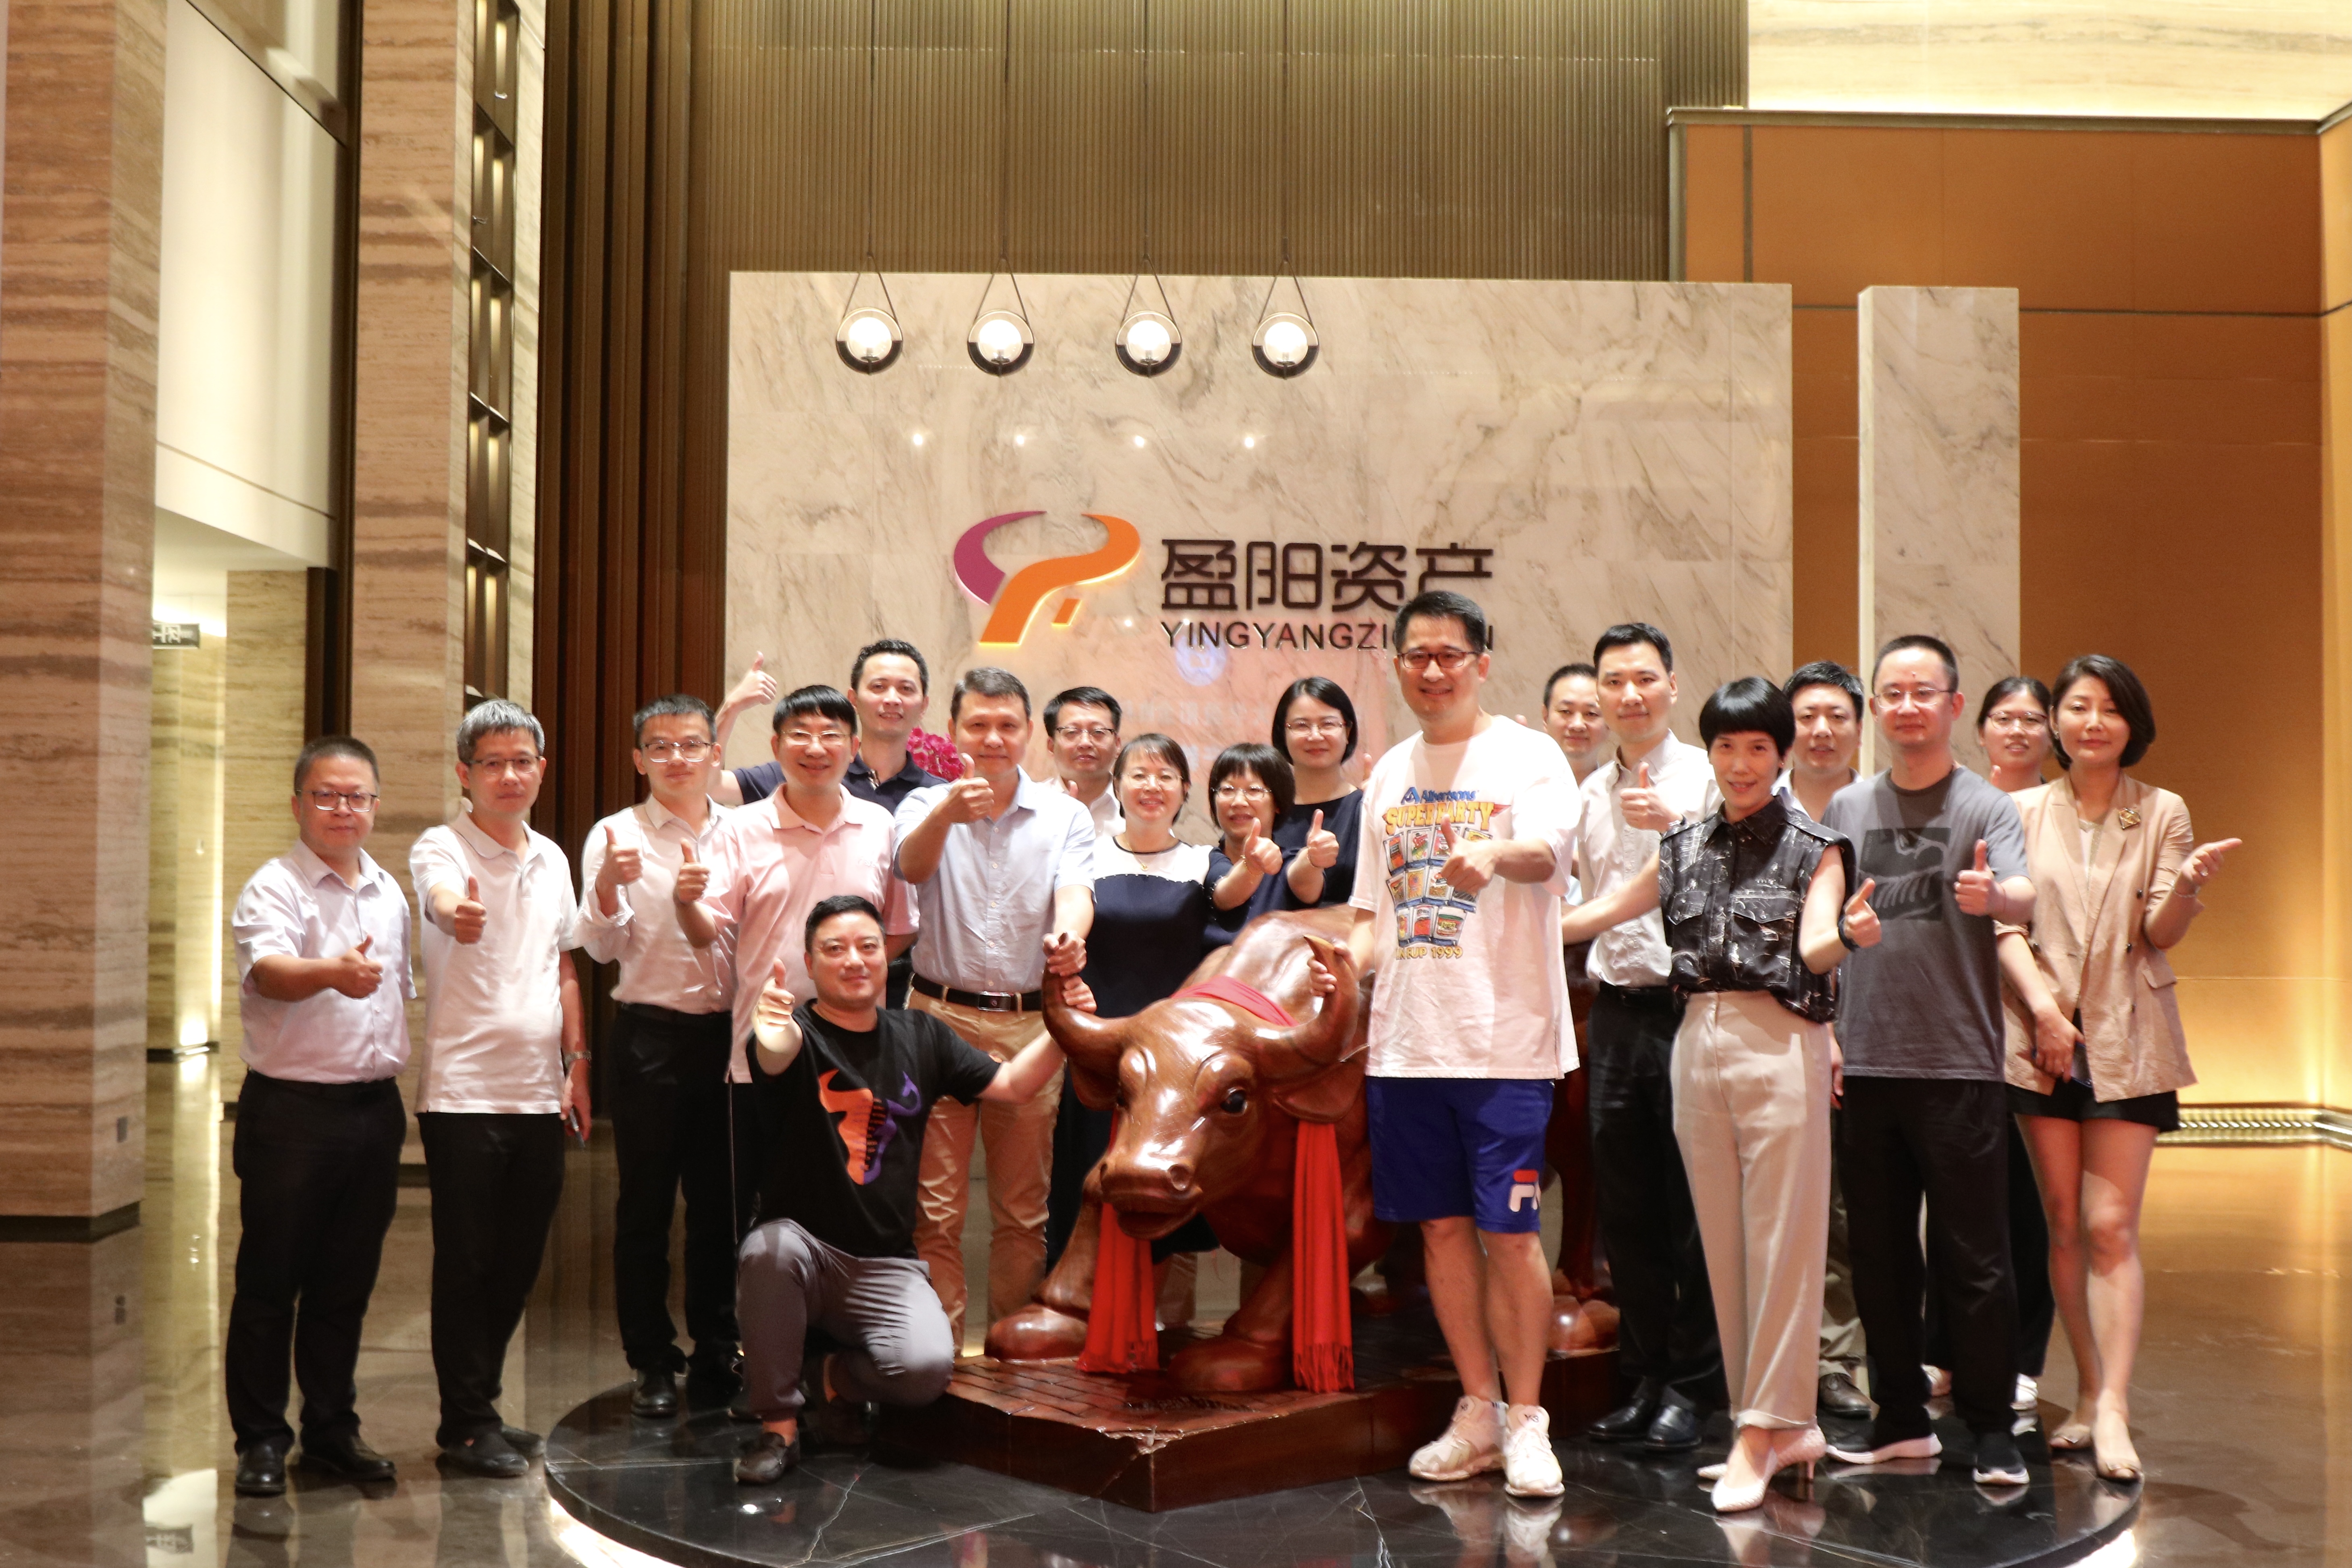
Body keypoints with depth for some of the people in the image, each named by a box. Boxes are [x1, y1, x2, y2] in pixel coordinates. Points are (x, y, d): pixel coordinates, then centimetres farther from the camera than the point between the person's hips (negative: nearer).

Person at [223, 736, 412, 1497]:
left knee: (347, 1282, 13)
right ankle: (260, 1439, 13)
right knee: (271, 1281, 3)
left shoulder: (390, 892, 12)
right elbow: (270, 971, -29)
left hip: (375, 1108, 6)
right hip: (292, 1111, -6)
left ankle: (332, 1429, 24)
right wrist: (334, 972, -49)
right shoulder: (275, 887, -9)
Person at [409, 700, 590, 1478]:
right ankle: (466, 1422, 11)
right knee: (466, 1262, 0)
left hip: (540, 1092, 6)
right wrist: (458, 913, -56)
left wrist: (577, 1063, 12)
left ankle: (479, 1403, 26)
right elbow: (442, 900, -33)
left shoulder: (552, 858, 12)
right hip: (463, 1089, -6)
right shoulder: (441, 849, -8)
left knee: (518, 1260, 12)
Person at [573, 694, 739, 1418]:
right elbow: (603, 946, -10)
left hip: (728, 1030, 3)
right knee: (646, 1201, 4)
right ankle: (652, 1363, 14)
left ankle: (716, 1352, 23)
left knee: (719, 1198, 10)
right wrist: (609, 885, -29)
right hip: (651, 1035, -3)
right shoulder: (617, 835, -1)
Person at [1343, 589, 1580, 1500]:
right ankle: (1478, 1413, 23)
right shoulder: (1390, 774, 14)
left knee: (1508, 1231, -2)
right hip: (1404, 1040, 5)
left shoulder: (1527, 757, -3)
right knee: (1442, 1227, 10)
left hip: (1503, 1038, -5)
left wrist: (1494, 855, -44)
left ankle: (1526, 1420, 12)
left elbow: (1547, 851, -23)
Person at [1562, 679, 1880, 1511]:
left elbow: (1814, 948, -12)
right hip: (1699, 1042, 5)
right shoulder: (1686, 848, 14)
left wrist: (1846, 935, -34)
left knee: (1780, 1241, -4)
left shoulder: (1813, 847, 2)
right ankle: (1788, 1426, 15)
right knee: (1723, 1240, 6)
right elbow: (1598, 913, 23)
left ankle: (1763, 1430, 0)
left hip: (1780, 1044, -5)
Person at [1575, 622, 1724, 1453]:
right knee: (1625, 1208, 8)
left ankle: (1692, 1383, 11)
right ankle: (1646, 1375, 19)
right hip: (1616, 1010, 5)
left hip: (1690, 1005, -5)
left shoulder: (1707, 777, -2)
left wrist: (1675, 824, -24)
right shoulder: (1590, 793, 15)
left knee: (1693, 1205, 0)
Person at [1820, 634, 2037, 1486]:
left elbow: (2024, 898, -19)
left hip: (1958, 1065, -4)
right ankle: (1902, 1419, 23)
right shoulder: (1845, 808, 11)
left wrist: (1993, 894, -41)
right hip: (1863, 1064, 4)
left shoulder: (1986, 806, -1)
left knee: (1973, 1257, 0)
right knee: (1879, 1256, 10)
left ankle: (1992, 1430, 12)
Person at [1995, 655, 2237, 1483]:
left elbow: (2161, 934, -4)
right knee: (2065, 1223, 5)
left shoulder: (2163, 813, 4)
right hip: (2042, 1036, 2)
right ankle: (2088, 1395, 14)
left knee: (2111, 1225, -8)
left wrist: (2189, 884, -24)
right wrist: (2042, 1004, -12)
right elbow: (2003, 924, 2)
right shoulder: (2024, 813, 6)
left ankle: (2113, 1408, -9)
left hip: (2128, 1040, -1)